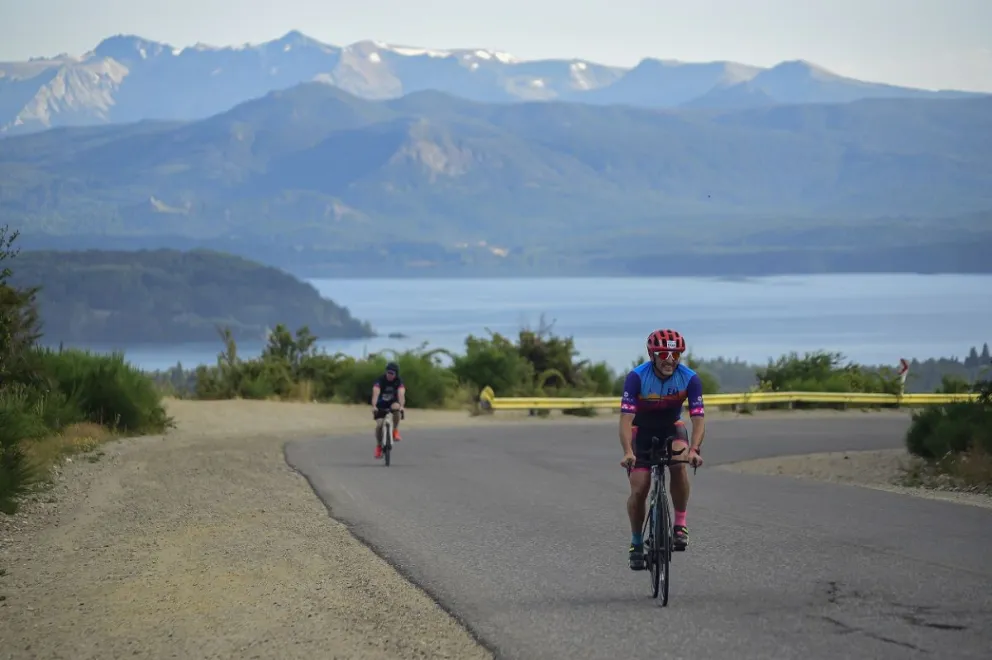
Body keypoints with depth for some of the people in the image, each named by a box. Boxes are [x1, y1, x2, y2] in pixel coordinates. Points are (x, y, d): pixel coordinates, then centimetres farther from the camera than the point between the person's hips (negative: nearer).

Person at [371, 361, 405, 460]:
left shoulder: (399, 381, -18)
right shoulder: (380, 380, -22)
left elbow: (401, 394, -34)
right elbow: (376, 393, -37)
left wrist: (401, 406, -53)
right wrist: (374, 406, -54)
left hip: (392, 403, 0)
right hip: (381, 405, 0)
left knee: (396, 407, -35)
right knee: (379, 424, -18)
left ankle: (395, 431, -18)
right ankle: (379, 446, 6)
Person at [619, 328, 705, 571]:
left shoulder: (690, 378, -23)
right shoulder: (636, 377, -28)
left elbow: (698, 418, -27)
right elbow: (626, 417, -33)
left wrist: (694, 449, -45)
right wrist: (628, 452, -48)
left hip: (672, 428, 1)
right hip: (642, 432, -1)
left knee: (679, 464, -32)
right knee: (639, 490, -9)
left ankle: (680, 524, -18)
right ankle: (636, 543, 14)